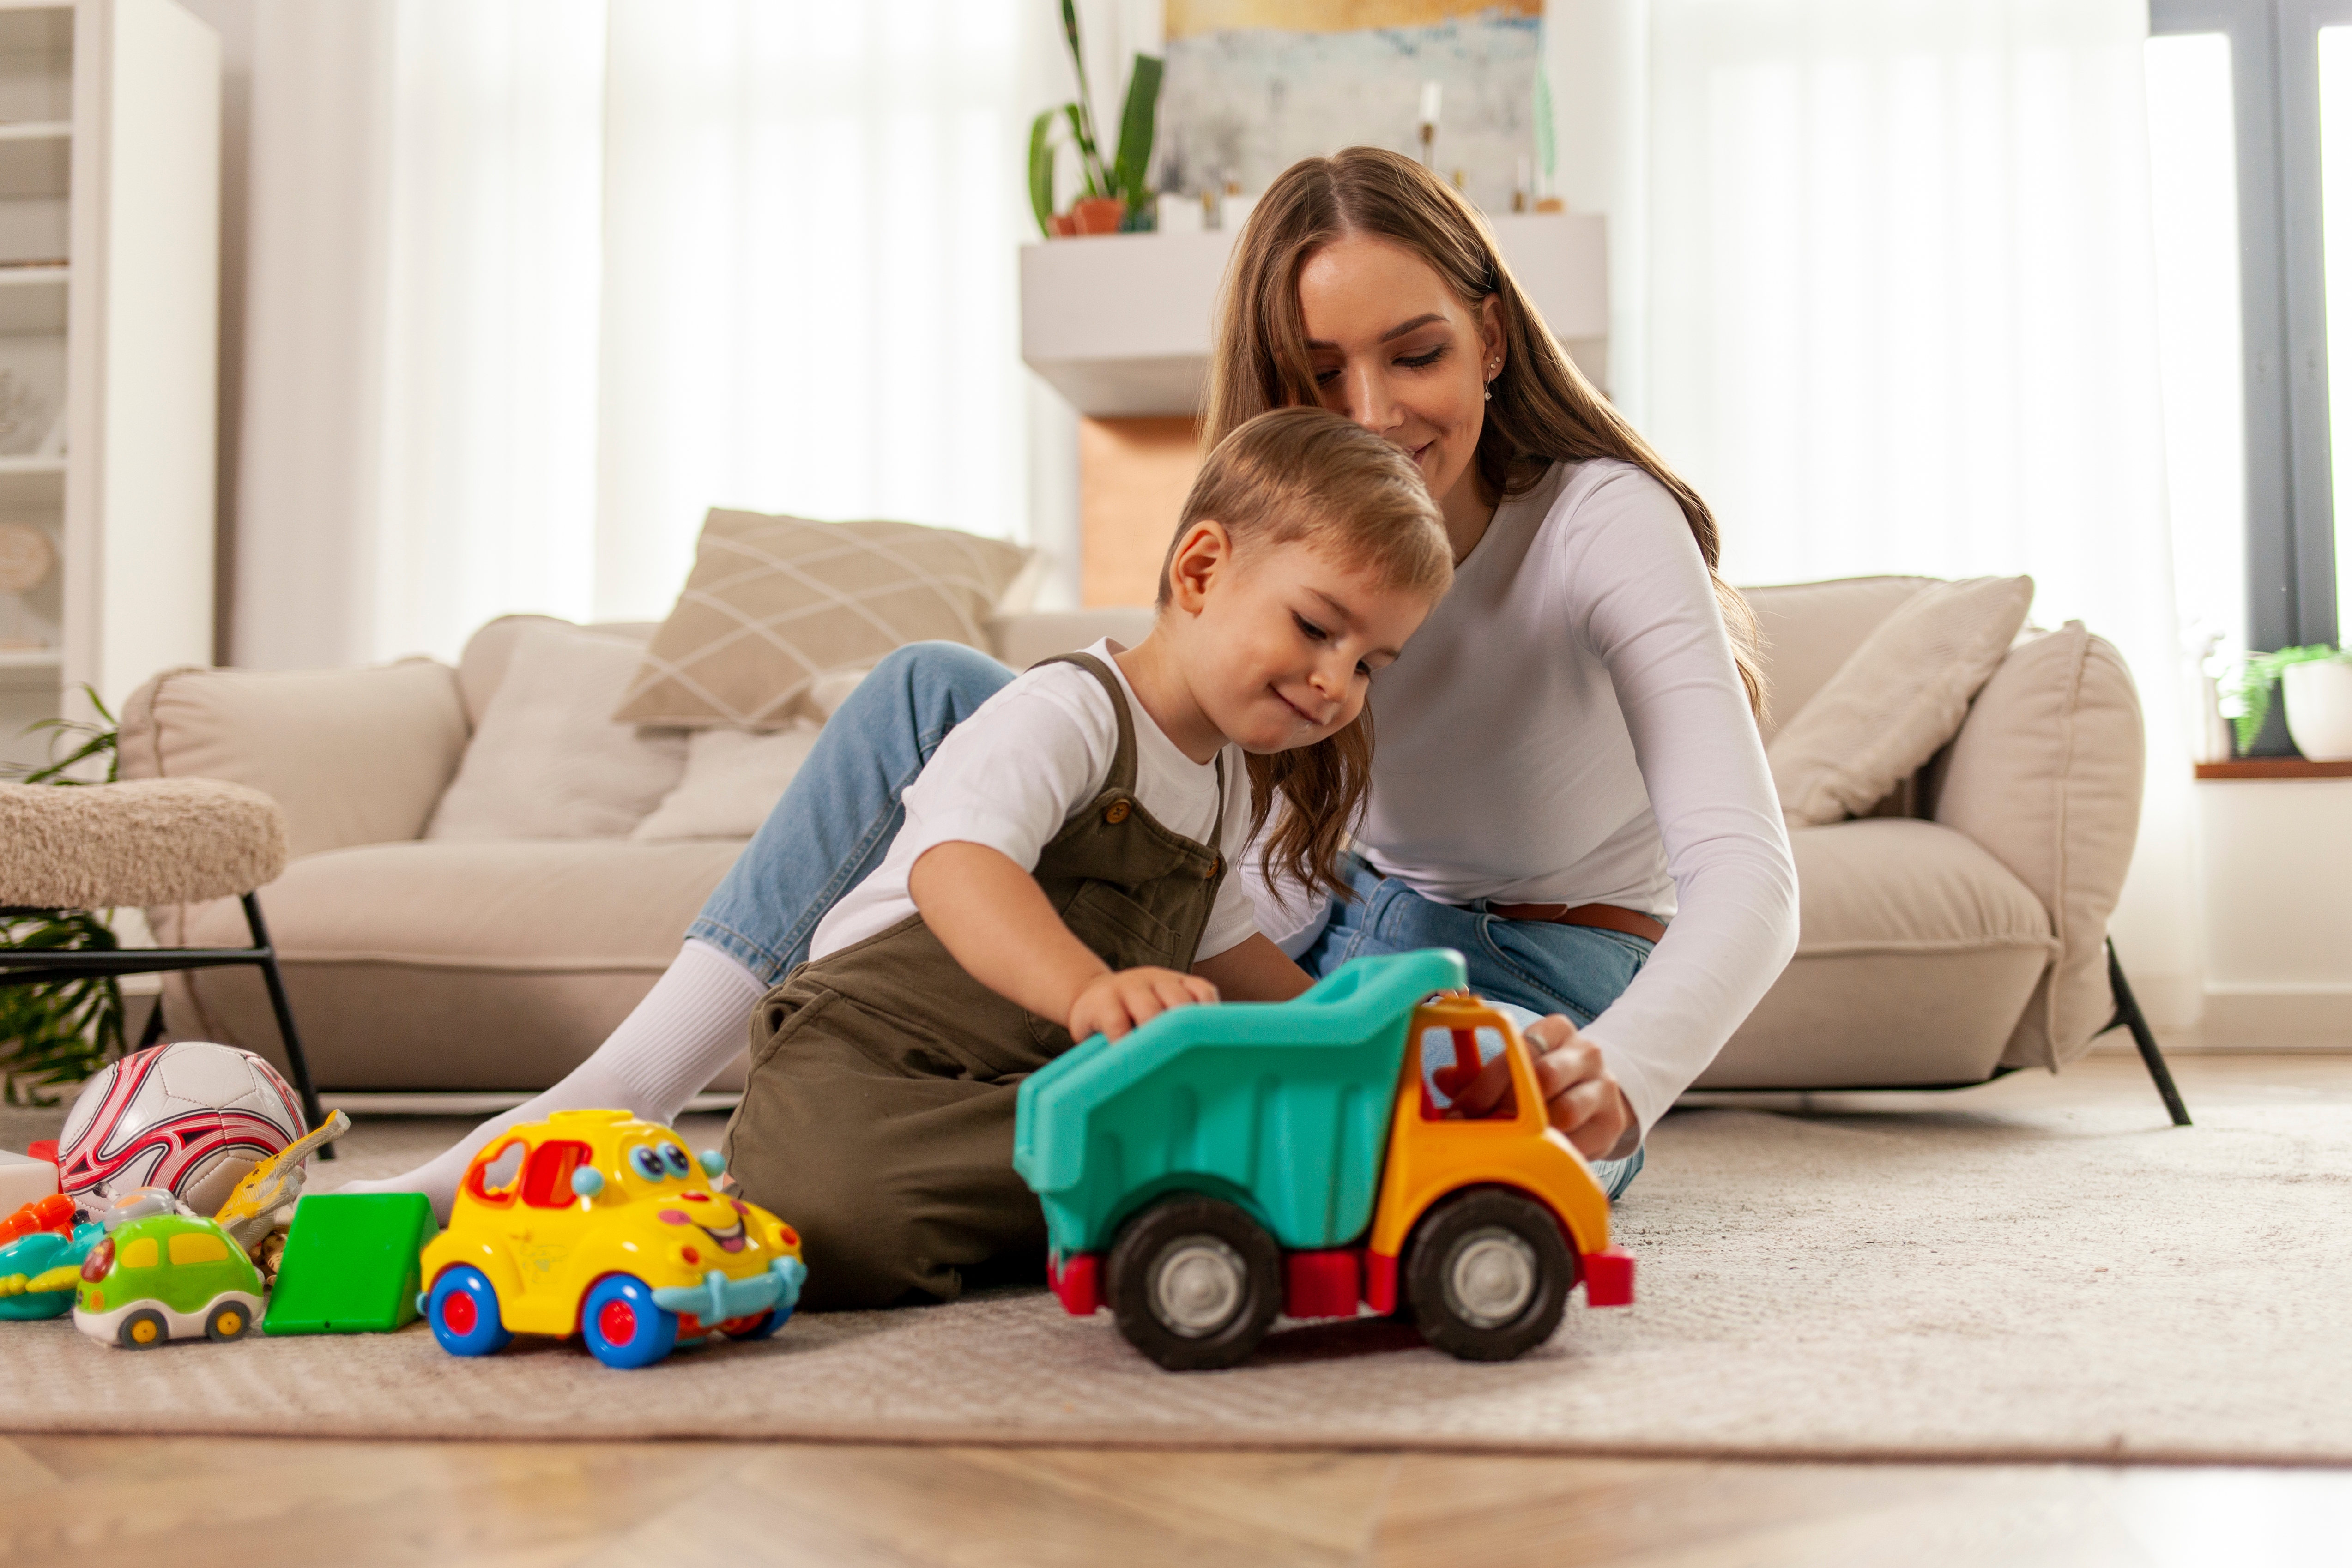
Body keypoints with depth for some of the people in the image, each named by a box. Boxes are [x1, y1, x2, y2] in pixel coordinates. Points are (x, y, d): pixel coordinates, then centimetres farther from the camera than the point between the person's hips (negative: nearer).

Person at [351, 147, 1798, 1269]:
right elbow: (1268, 883, -9)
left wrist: (1619, 1075, -51)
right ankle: (607, 1108, -13)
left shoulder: (1607, 525, -18)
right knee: (934, 691, -7)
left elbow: (1747, 878, -30)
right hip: (1333, 941, 5)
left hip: (1535, 998, -5)